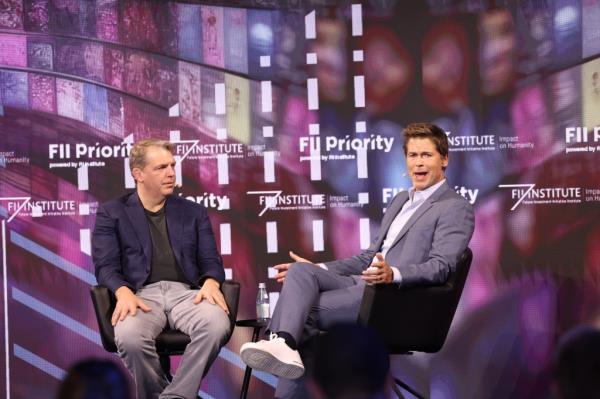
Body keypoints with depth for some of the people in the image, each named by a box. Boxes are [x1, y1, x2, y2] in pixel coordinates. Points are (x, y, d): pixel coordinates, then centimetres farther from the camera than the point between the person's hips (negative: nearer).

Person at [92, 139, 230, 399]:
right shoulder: (112, 213, 13)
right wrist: (123, 292, -19)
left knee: (217, 325, -34)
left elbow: (210, 261, 14)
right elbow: (106, 266, 3)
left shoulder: (193, 212, 21)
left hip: (185, 292, 2)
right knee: (129, 337, -37)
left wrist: (211, 282, -11)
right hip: (142, 295, -2)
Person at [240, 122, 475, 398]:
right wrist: (318, 270, 16)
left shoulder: (456, 208, -2)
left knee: (305, 310, -21)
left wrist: (393, 274, -33)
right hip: (360, 283, 7)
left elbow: (441, 267, -14)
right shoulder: (400, 200, 26)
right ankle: (283, 344, -41)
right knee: (300, 272, -21)